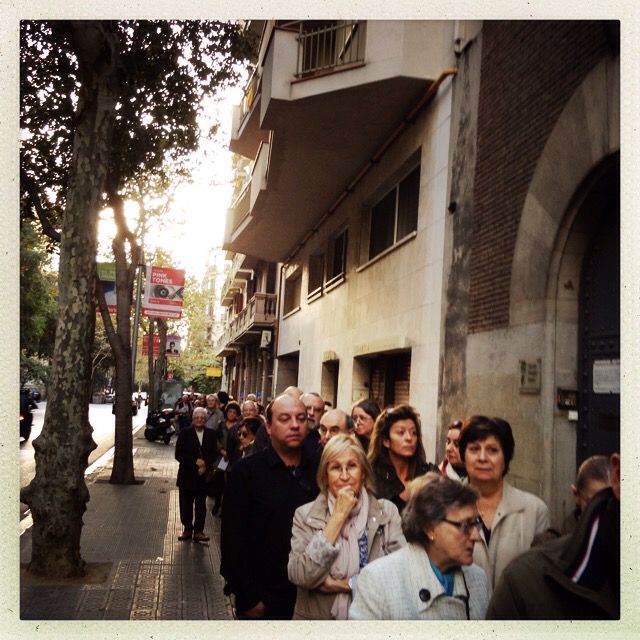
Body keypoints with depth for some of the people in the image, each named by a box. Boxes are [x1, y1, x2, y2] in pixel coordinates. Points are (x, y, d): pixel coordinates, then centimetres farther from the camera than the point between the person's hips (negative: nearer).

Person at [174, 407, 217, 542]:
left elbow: (213, 455, 4)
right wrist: (195, 462, -16)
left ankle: (198, 531, 10)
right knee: (186, 504, 6)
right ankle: (187, 529, 21)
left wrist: (206, 466, -12)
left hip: (203, 475, 1)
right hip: (187, 475, -1)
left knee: (201, 505, 3)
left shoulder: (210, 435, 4)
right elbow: (178, 455, -7)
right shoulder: (185, 433, -3)